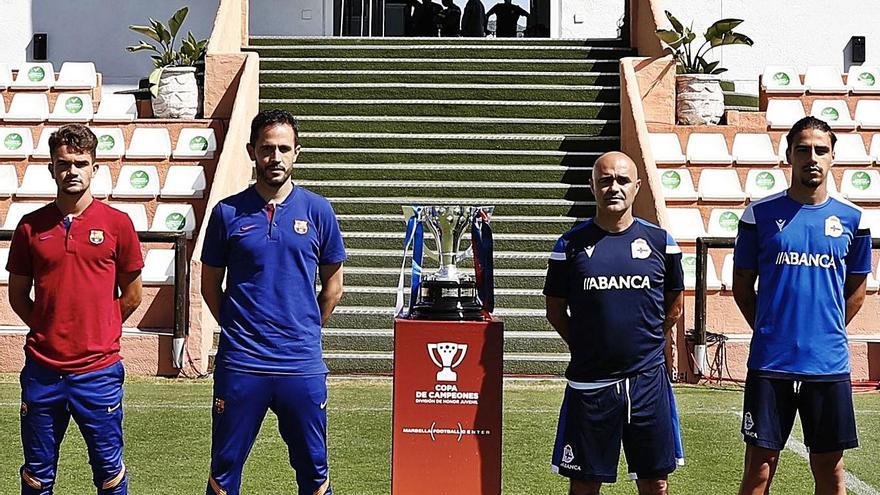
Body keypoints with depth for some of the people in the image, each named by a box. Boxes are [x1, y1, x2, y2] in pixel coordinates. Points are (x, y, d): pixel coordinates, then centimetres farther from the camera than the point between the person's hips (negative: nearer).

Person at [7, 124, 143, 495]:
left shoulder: (117, 223, -2)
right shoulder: (31, 226, 2)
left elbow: (132, 295, 7)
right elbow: (18, 295, 12)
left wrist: (98, 332, 7)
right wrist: (50, 330, 7)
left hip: (98, 370, -2)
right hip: (42, 371, 2)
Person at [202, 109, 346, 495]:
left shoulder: (317, 211, 2)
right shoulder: (228, 212, 1)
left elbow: (332, 283, 11)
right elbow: (210, 284, 10)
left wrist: (305, 331, 8)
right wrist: (238, 330, 6)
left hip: (303, 364, 1)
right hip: (240, 364, 0)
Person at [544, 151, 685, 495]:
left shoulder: (660, 241, 3)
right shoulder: (571, 244, 0)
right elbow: (555, 312, 9)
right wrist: (589, 349, 8)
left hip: (648, 380, 1)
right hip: (588, 383, -1)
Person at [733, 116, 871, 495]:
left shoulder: (852, 219, 4)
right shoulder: (760, 214, 0)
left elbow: (856, 289, 14)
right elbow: (742, 287, 8)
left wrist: (827, 332, 8)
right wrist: (770, 332, 5)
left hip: (829, 364, 2)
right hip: (770, 364, -1)